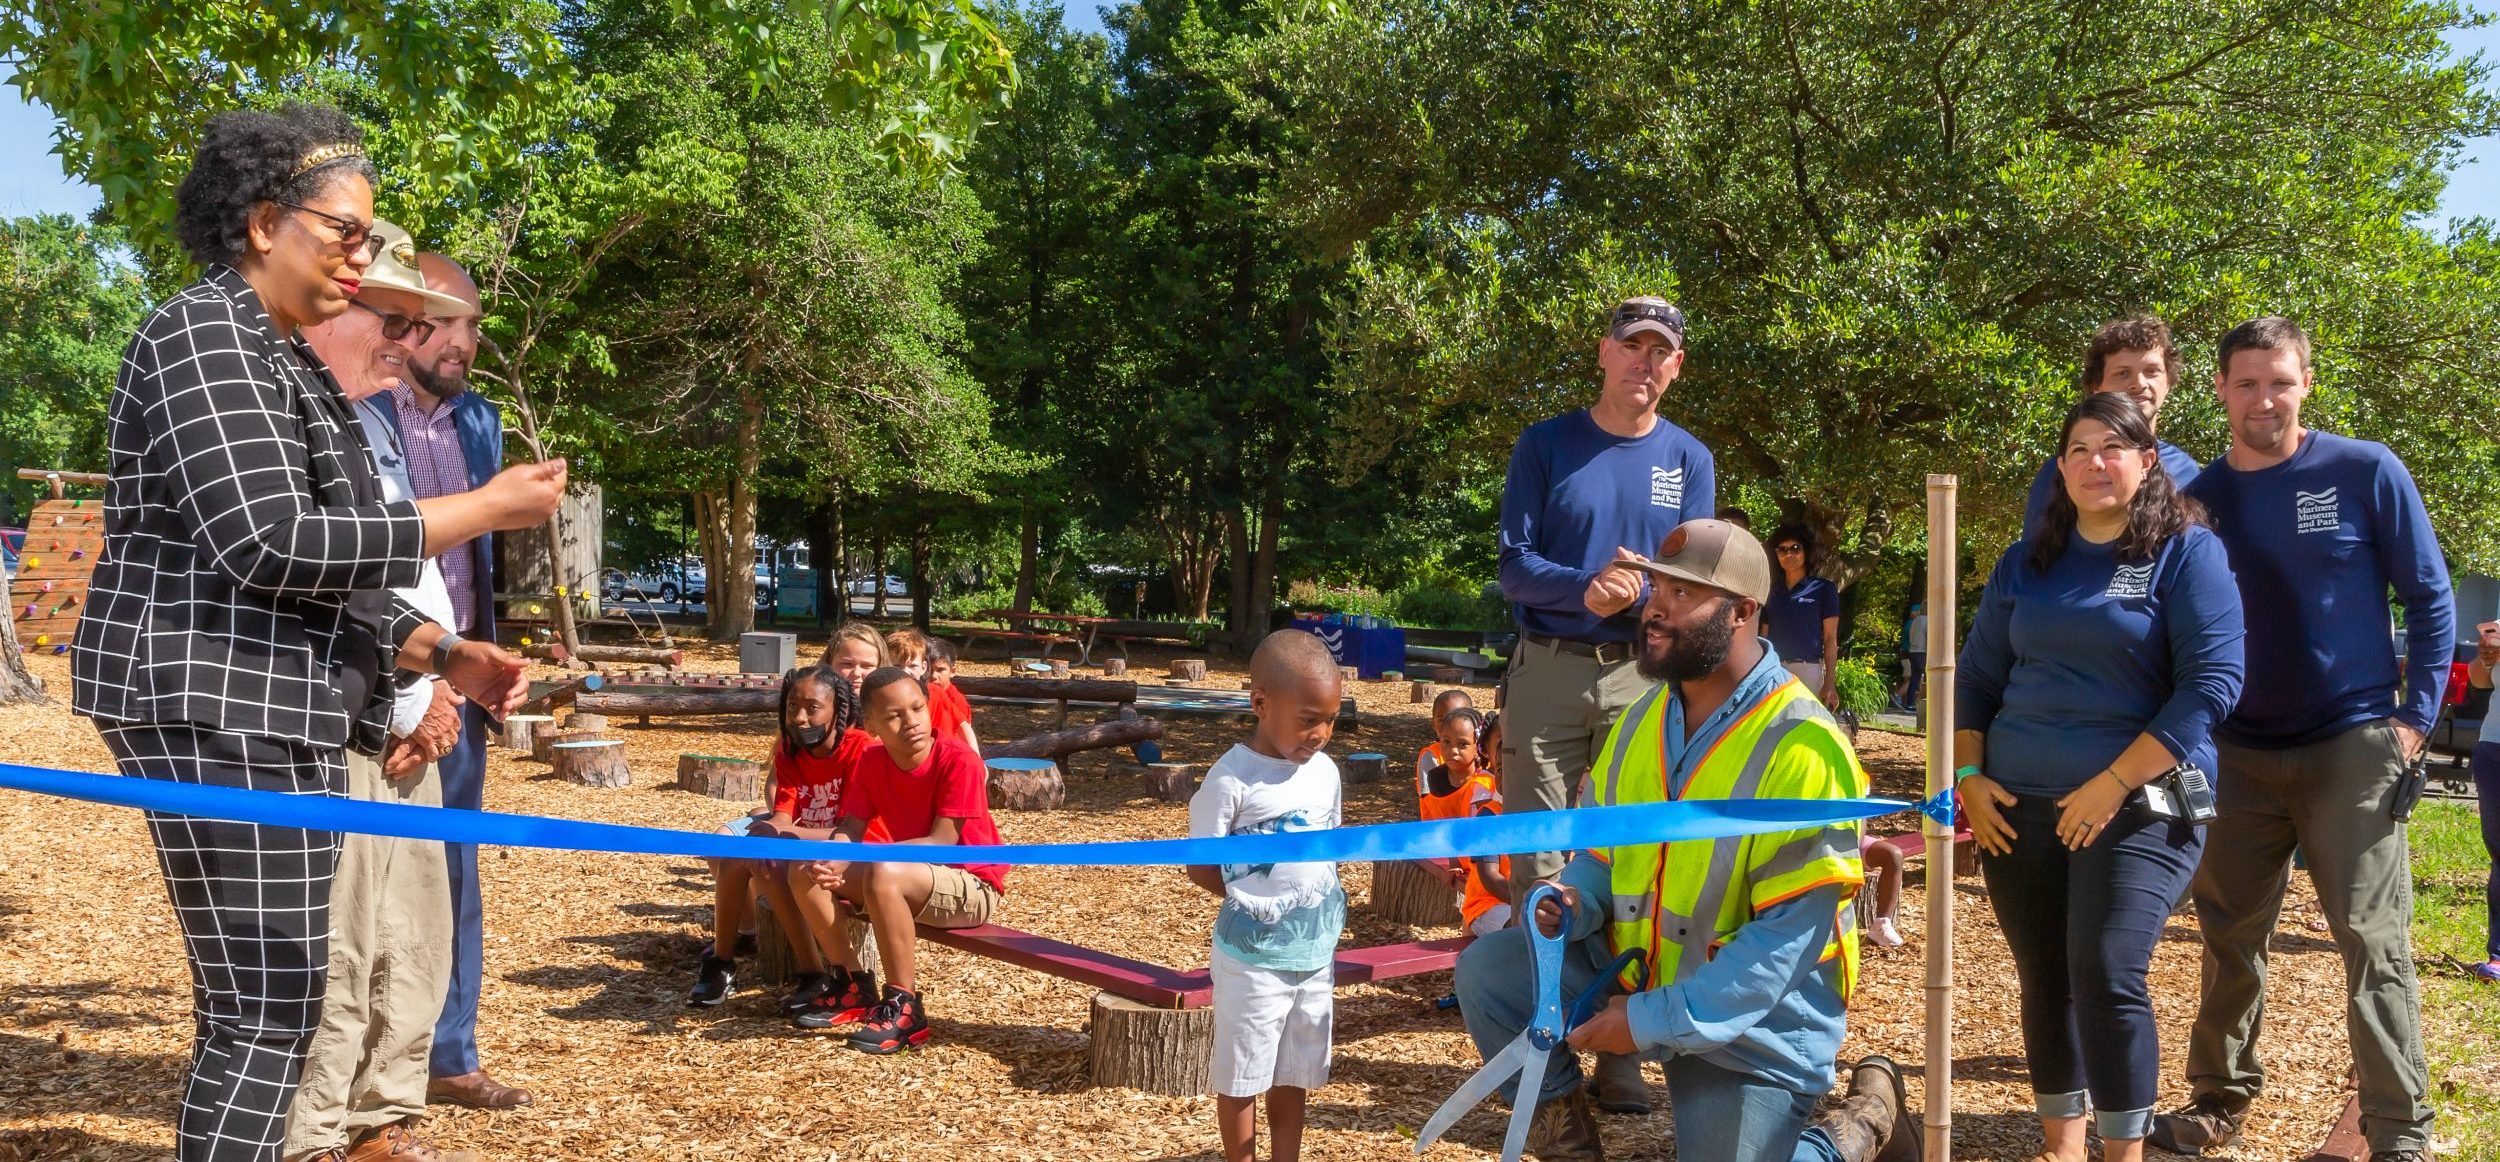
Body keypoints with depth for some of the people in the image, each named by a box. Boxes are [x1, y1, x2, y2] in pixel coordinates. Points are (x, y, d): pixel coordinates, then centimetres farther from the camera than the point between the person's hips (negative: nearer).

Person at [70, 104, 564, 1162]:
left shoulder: (283, 362, 21)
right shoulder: (204, 333, -10)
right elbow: (267, 547, -20)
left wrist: (447, 658, 11)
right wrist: (485, 509, -16)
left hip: (266, 706, 10)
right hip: (219, 701, -10)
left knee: (248, 1004, 12)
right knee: (269, 1009, -9)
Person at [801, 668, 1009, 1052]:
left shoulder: (959, 762, -22)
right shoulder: (872, 762, -3)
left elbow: (942, 842, -26)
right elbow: (850, 828, -3)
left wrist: (854, 860, -33)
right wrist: (831, 859, -29)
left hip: (973, 885, -7)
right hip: (912, 875, 7)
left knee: (883, 876, -36)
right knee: (809, 871, -5)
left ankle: (904, 1008, -24)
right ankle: (854, 987, 4)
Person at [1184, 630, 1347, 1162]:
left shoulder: (1325, 772, 3)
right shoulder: (1233, 778, -16)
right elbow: (1201, 869, -11)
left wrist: (1323, 903, 0)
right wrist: (1259, 900, -12)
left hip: (1317, 952, 6)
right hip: (1253, 957, -5)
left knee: (1294, 1077, 16)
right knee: (1242, 1076, 8)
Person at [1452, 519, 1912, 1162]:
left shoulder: (1801, 749, -22)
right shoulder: (1645, 717, 3)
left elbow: (1790, 936, -24)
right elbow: (1605, 853, 13)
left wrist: (1656, 1021, -25)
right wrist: (1573, 903, -12)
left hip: (1752, 1020, -6)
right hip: (1633, 970, 6)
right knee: (1487, 968, -11)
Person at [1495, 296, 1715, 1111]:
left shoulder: (1689, 461, 7)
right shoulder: (1545, 446, 2)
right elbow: (1514, 566, -5)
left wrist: (1637, 592, -21)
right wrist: (1585, 588, -23)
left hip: (1642, 678, 1)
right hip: (1547, 673, -1)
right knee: (1539, 860, 1)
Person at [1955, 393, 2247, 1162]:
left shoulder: (2187, 551, -3)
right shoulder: (2027, 563, 11)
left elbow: (2213, 681, -12)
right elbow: (1977, 677, 15)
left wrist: (2114, 784, -17)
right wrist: (1969, 777, 1)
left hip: (2140, 805, -5)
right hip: (2018, 805, 5)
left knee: (2107, 975, -15)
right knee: (2044, 980, 9)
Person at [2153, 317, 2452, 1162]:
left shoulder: (2365, 472, -5)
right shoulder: (2199, 496, 3)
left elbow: (2429, 599, -1)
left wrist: (2416, 718, -8)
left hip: (2352, 746, -3)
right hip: (2238, 753, 4)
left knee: (2374, 945, -4)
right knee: (2231, 942, 11)